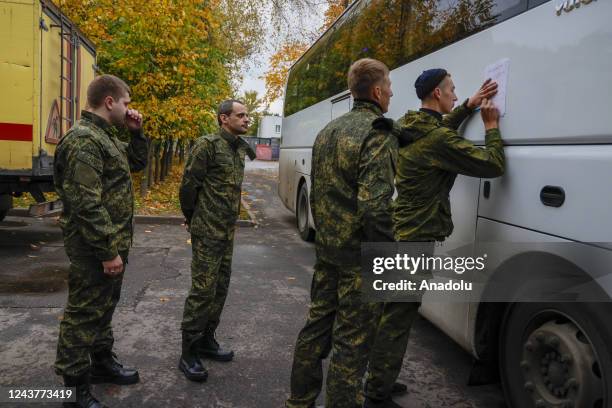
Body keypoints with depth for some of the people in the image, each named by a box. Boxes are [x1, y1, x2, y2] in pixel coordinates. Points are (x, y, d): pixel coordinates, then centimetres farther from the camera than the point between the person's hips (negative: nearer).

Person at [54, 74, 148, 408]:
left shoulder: (106, 136, 11)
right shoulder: (83, 140, -20)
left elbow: (137, 163, 24)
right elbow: (86, 205, -25)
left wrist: (135, 132, 9)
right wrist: (108, 252, -23)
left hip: (113, 243, 10)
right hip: (94, 248, -10)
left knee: (104, 306, 22)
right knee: (84, 314, 2)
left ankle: (102, 362, 40)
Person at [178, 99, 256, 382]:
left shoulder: (241, 149, 11)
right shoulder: (208, 145, -13)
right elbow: (188, 185, -11)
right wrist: (192, 219, 1)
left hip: (228, 231, 8)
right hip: (208, 231, -8)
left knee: (220, 287, 14)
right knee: (203, 289, -5)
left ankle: (206, 340, 28)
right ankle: (188, 353, 7)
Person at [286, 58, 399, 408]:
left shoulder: (328, 131, 12)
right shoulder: (377, 135, -16)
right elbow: (374, 207, -25)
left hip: (327, 249, 9)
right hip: (360, 255, -8)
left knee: (317, 325, 19)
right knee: (352, 340, 3)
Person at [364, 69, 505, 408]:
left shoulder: (409, 128, 9)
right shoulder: (438, 141, -20)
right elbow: (494, 166, -12)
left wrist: (470, 105, 25)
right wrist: (491, 126, 2)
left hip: (399, 234, 10)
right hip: (416, 240, -10)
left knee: (390, 312, 19)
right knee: (397, 319, -1)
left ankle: (380, 380, 34)